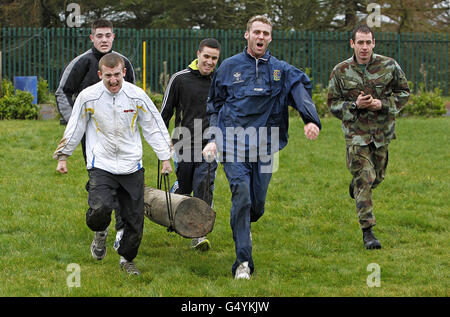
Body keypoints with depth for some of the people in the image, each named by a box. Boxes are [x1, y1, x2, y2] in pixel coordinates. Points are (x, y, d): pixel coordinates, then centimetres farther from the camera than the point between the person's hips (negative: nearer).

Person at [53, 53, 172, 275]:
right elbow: (74, 128, 7)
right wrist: (63, 156, 13)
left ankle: (127, 258, 30)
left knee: (135, 219, 4)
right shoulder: (88, 96, -7)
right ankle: (101, 232, 11)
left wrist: (165, 158, 8)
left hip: (131, 167, 2)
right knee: (100, 208, -26)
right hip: (101, 166, -2)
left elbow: (154, 127, 7)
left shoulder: (137, 96, -4)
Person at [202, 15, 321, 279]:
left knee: (258, 204, 6)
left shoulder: (282, 70, 6)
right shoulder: (229, 67, 8)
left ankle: (244, 225, 45)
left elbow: (301, 92, -12)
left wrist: (312, 120, -32)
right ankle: (243, 262, -11)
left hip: (265, 147, 1)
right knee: (241, 196, -15)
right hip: (233, 145, -1)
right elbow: (214, 105, 17)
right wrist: (214, 138, 6)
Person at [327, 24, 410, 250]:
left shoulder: (389, 66, -4)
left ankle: (355, 185, 52)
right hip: (356, 131, -3)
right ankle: (367, 231, -9)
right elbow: (332, 103, 2)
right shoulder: (341, 71, -5)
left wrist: (383, 104, -12)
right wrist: (355, 105, -17)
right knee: (364, 179, -11)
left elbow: (404, 93, 6)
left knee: (377, 176, 15)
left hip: (382, 130, 3)